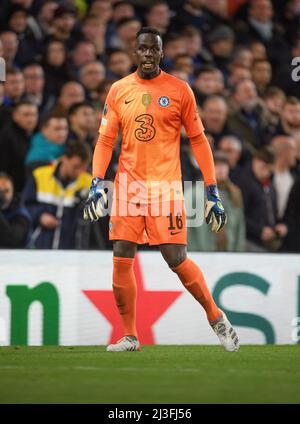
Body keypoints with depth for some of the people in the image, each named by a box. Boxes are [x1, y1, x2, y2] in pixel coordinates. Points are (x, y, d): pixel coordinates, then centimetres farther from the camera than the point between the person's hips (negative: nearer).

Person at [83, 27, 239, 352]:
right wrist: (97, 184, -3)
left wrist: (212, 193, 1)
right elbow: (105, 140, 10)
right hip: (128, 186, 3)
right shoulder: (119, 90, 7)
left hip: (165, 186, -3)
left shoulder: (179, 90, 0)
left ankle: (217, 318, 12)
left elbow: (198, 140, 4)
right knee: (121, 260, -1)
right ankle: (129, 337, 9)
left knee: (176, 258, -8)